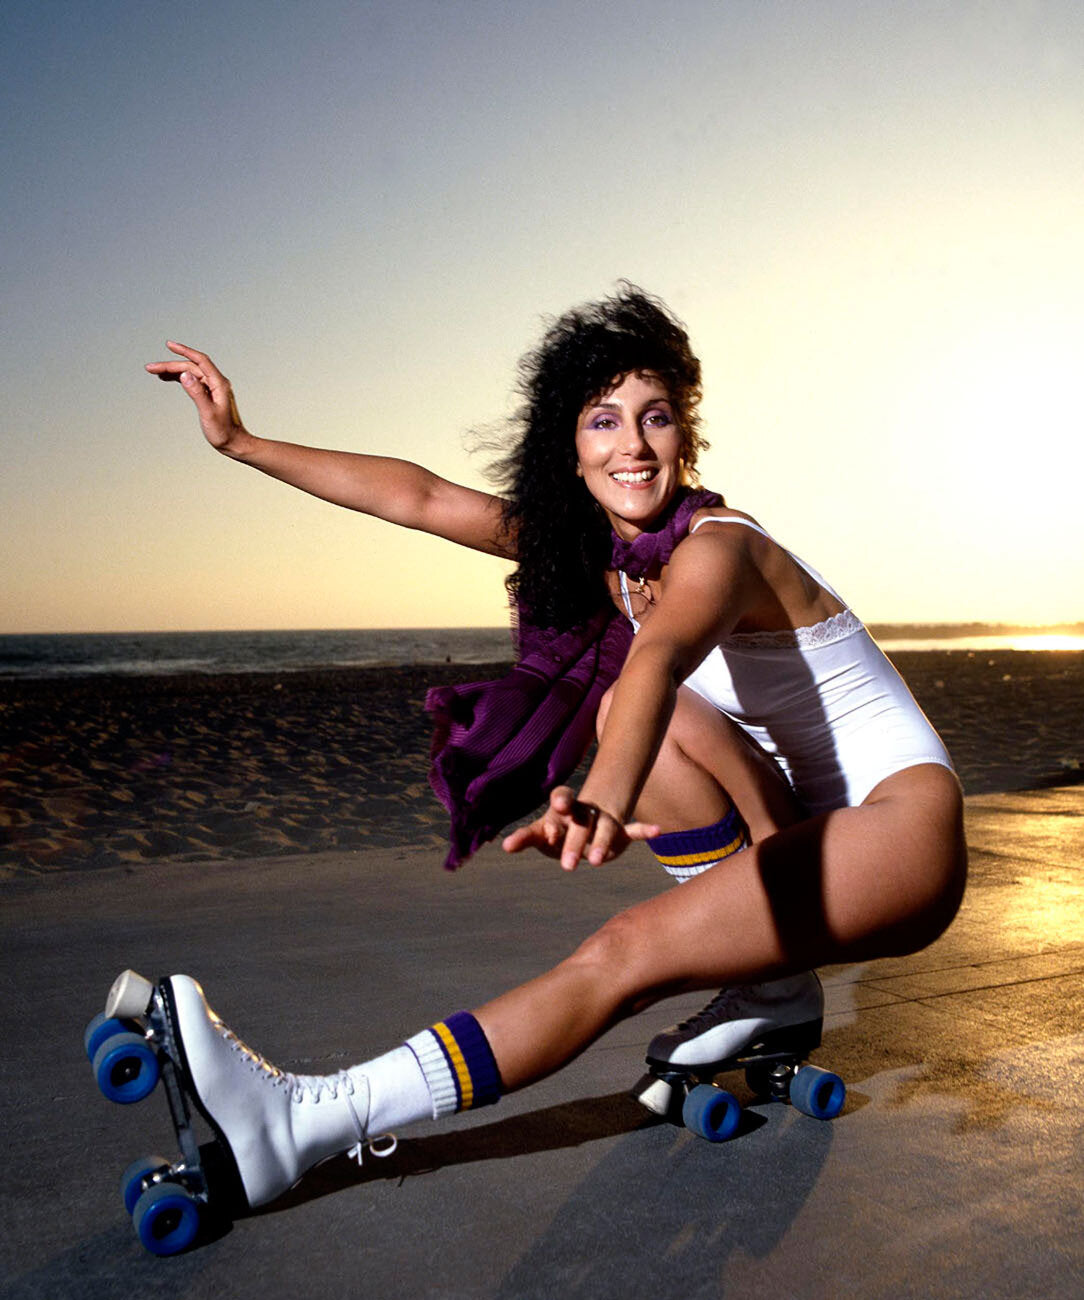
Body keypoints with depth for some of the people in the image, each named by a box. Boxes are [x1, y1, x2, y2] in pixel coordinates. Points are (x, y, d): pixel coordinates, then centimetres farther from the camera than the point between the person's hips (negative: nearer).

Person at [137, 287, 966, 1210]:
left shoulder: (715, 546, -20)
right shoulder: (590, 548, 3)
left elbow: (660, 656, -43)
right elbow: (420, 497, 2)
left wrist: (605, 797, -62)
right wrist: (240, 440, 1)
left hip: (903, 828, -7)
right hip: (805, 827, 7)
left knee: (628, 954, -24)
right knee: (630, 718, -14)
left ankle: (301, 1126, -22)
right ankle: (776, 985, -4)